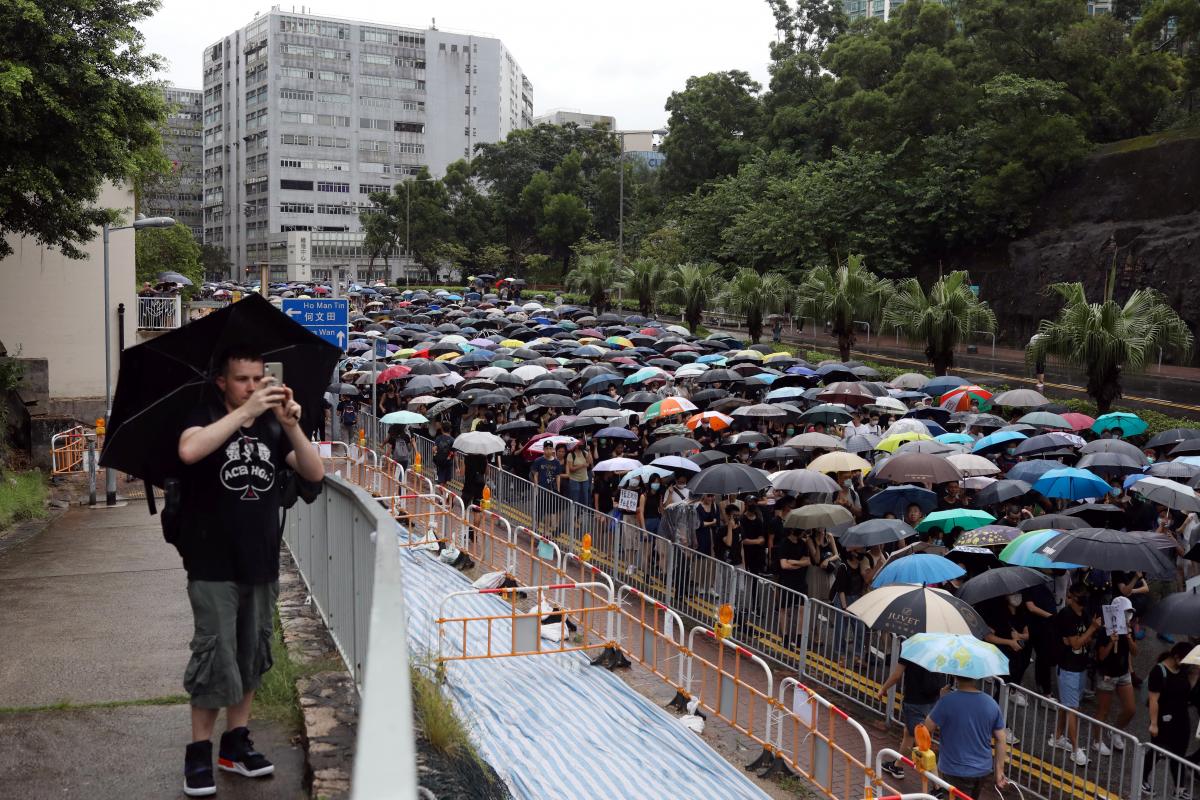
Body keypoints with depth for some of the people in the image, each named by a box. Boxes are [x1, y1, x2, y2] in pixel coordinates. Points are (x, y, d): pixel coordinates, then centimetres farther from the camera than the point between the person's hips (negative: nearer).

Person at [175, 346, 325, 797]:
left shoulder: (272, 427, 7)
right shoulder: (206, 419, -5)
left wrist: (291, 426, -20)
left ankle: (236, 743, 25)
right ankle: (198, 754, 10)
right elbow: (189, 451, -30)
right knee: (215, 657, -4)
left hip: (261, 564, 5)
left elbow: (314, 473, -5)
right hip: (214, 567, -5)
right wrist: (246, 412, -33)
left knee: (253, 655, 11)